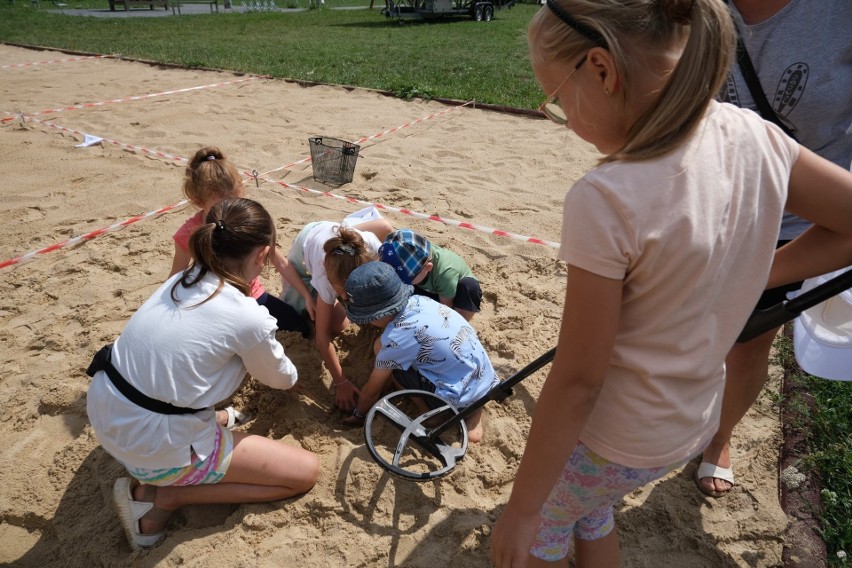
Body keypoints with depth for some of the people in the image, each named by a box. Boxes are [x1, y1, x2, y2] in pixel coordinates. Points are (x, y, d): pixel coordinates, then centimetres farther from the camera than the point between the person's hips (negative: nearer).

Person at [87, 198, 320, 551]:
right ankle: (165, 495, 1)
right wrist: (291, 374, 27)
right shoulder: (250, 318, -20)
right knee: (306, 472, 1)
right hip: (157, 448, -8)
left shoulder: (182, 280, 0)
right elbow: (280, 379, 3)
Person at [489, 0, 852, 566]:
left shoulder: (606, 201, -33)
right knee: (591, 511, 33)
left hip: (613, 442, -7)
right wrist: (741, 282, 2)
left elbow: (576, 382, -26)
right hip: (696, 420, 7)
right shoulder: (752, 136, -12)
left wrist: (519, 512, -13)